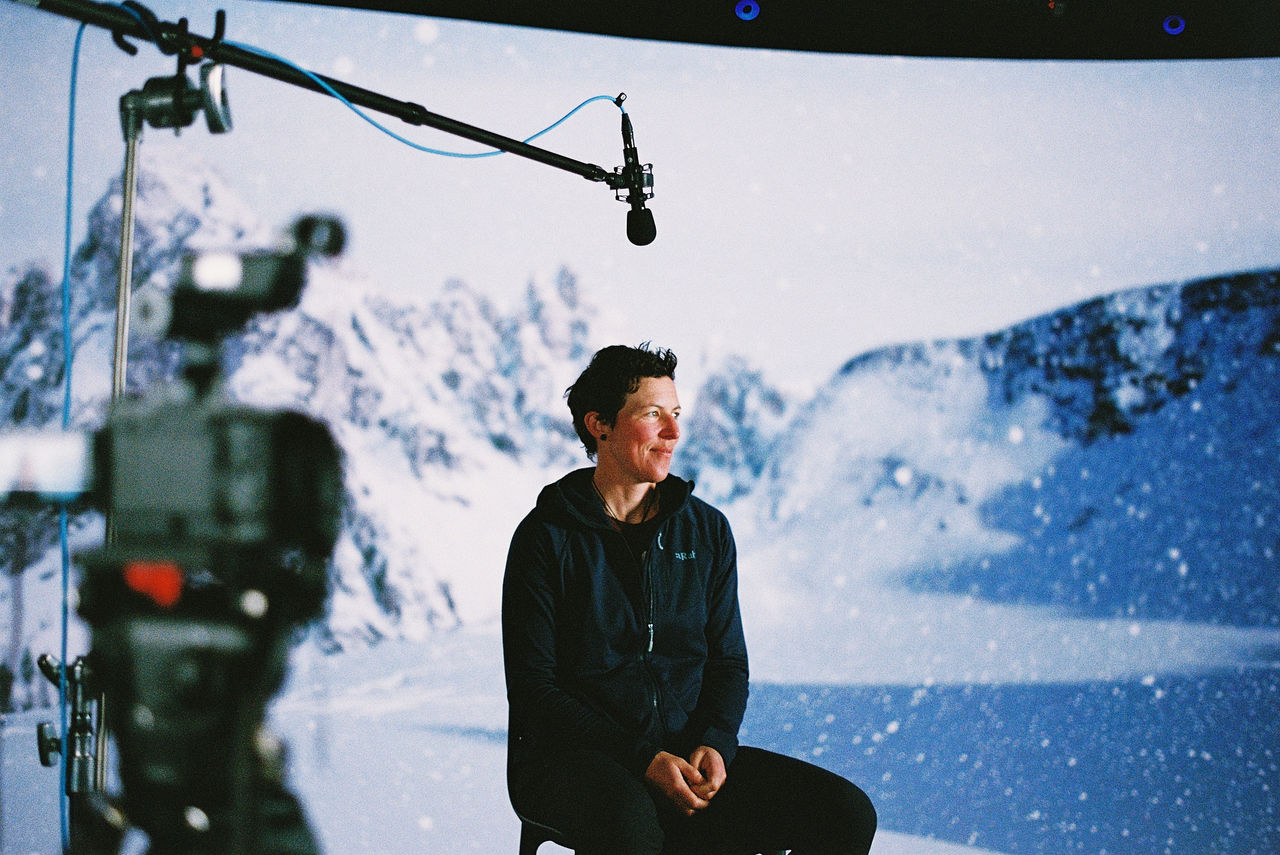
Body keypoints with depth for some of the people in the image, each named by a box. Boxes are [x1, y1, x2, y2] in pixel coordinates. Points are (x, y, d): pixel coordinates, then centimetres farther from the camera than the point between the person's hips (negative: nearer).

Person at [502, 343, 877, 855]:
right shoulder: (546, 537, -3)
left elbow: (728, 662, 14)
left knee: (849, 813, -15)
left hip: (687, 753, 5)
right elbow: (533, 685, -6)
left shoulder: (707, 531, 11)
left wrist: (715, 744, -9)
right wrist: (643, 760, -17)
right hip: (570, 758, -5)